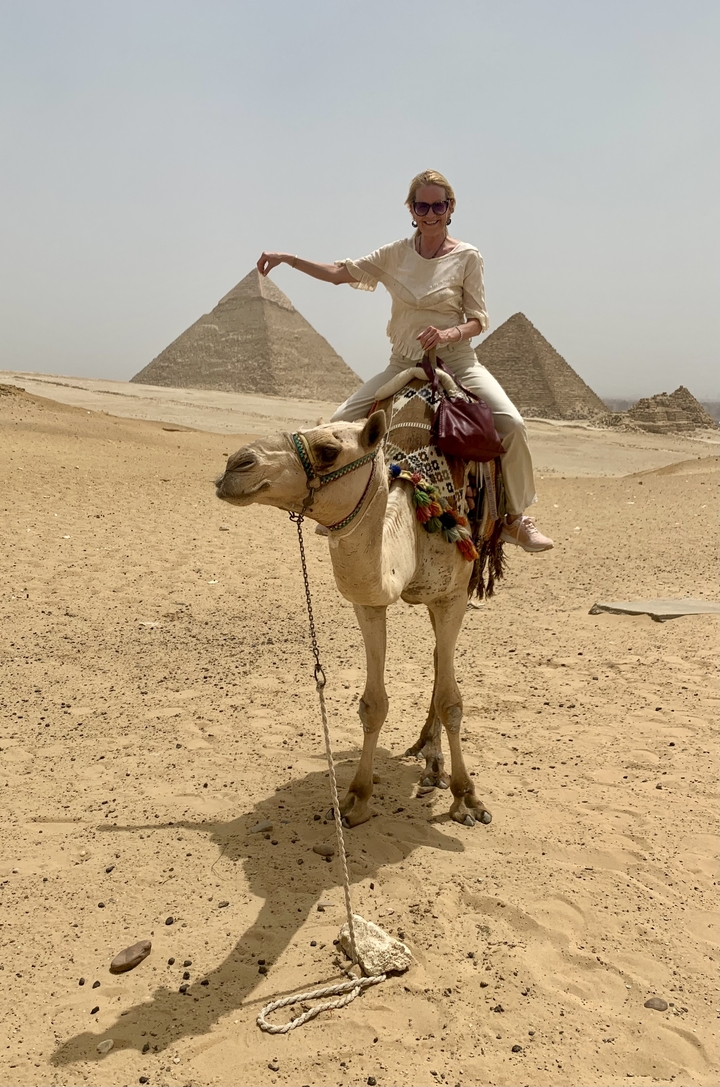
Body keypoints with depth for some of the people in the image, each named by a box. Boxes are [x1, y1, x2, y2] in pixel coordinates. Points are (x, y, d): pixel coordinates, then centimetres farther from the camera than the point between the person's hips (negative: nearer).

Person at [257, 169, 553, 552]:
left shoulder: (466, 256, -2)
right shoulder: (396, 253, 6)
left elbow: (478, 319, -2)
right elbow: (343, 272, 9)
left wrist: (448, 334, -23)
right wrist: (289, 259, 0)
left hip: (456, 362, -3)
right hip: (403, 364, 3)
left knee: (511, 423, -24)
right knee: (340, 424, -8)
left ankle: (515, 518, -5)